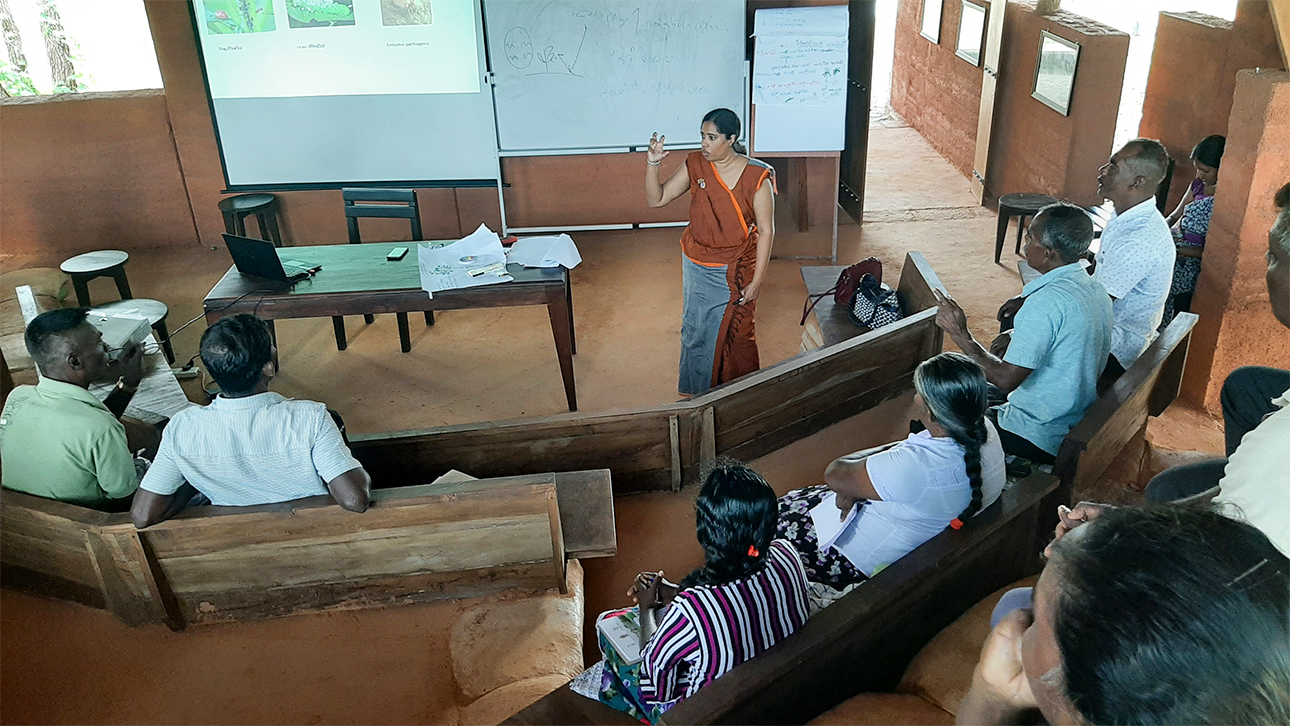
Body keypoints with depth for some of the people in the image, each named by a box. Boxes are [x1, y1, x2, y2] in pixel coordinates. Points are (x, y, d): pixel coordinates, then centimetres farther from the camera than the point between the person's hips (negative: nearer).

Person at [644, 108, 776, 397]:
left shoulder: (757, 176, -17)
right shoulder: (695, 165, -6)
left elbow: (766, 231, -14)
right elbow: (657, 199, -3)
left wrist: (757, 281, -14)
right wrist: (652, 163, -20)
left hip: (734, 270, -3)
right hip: (696, 266, 3)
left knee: (735, 334, 10)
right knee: (695, 330, 15)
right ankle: (697, 390, 36)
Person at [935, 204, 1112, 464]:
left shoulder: (1046, 304, -28)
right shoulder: (1095, 289, 1)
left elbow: (1005, 379, -28)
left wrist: (960, 334, -20)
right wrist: (1026, 305, 5)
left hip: (1041, 440, -10)